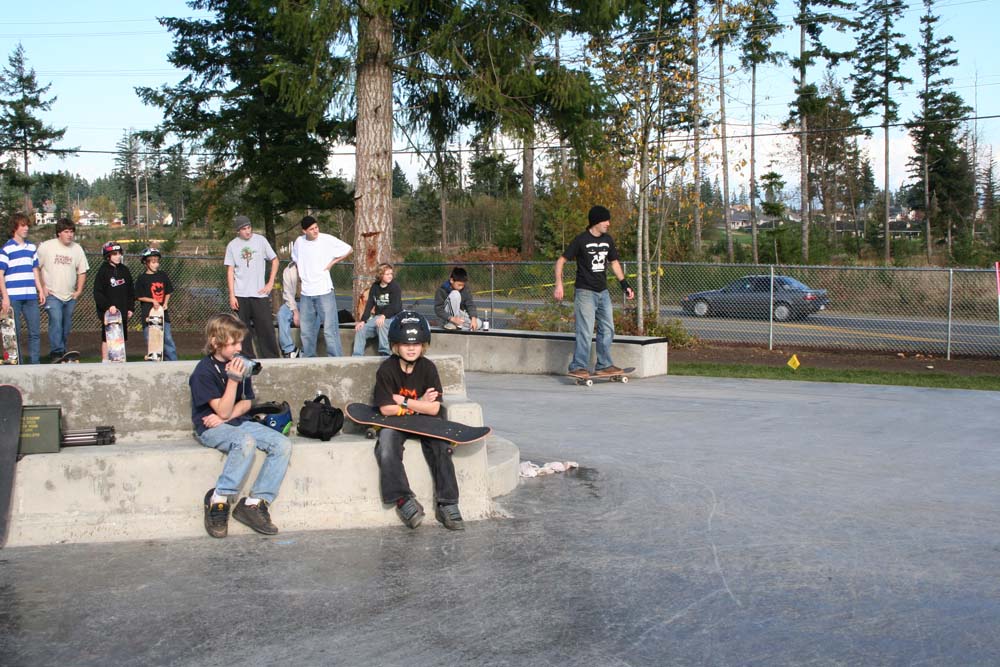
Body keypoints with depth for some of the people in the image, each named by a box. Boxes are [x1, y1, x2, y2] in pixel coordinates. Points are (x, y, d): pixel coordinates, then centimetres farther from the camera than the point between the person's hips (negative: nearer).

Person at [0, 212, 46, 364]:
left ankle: (34, 363, 10)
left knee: (35, 331, 4)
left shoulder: (32, 247, 13)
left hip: (30, 297, 5)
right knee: (13, 333, 2)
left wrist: (41, 291, 14)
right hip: (13, 297, -5)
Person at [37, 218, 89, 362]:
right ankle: (57, 352, -22)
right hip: (52, 295, -4)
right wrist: (42, 287, -7)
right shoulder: (46, 246, -5)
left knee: (66, 326, 9)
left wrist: (79, 290, 5)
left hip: (70, 296, 4)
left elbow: (82, 271, 14)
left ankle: (61, 351, 20)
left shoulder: (77, 249, 6)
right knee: (56, 320, -20)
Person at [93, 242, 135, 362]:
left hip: (122, 311, 5)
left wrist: (130, 308, 9)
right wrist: (108, 306, -19)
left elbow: (131, 290, 14)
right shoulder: (103, 271, -7)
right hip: (107, 312, -5)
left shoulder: (124, 270, 9)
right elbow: (98, 293, -11)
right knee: (107, 338, -1)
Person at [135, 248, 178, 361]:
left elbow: (168, 292, 14)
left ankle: (173, 362, 7)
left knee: (168, 339, 2)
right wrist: (152, 300, -15)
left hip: (163, 313, 3)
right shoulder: (142, 279, -4)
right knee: (150, 341, 1)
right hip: (148, 314, -3)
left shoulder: (163, 276, 7)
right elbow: (140, 297, -3)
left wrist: (165, 303, -1)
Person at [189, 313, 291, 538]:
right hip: (211, 429, -7)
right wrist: (233, 379, -27)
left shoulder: (238, 364, 8)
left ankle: (254, 503, -16)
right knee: (246, 442, -38)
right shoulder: (204, 371, -13)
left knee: (283, 444, -15)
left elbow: (246, 403, 11)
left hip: (237, 422, 7)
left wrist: (226, 416, -9)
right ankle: (218, 500, -23)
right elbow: (223, 411, -17)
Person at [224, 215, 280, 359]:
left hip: (260, 293, -1)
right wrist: (231, 295, -3)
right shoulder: (232, 246, 3)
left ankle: (271, 358, 6)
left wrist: (270, 283, -1)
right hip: (240, 295, 1)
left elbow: (274, 260, 7)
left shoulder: (260, 240, 1)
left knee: (266, 327, -2)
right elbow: (230, 271, 3)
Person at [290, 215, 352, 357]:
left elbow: (349, 250, 1)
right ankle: (308, 358, 24)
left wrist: (332, 262, -4)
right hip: (306, 293, 5)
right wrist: (300, 278, 12)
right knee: (306, 330, 12)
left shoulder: (327, 239, -8)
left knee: (330, 329, -8)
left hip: (324, 291, -5)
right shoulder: (299, 242, 4)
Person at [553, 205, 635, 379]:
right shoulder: (581, 240, -9)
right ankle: (578, 367, -7)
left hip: (603, 292, 7)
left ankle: (604, 365, 18)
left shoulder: (607, 240, 9)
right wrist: (559, 285, -17)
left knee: (607, 329, 10)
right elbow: (561, 261, -7)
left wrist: (624, 284, 15)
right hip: (585, 292, -7)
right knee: (585, 331, -11)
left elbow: (614, 262, 22)